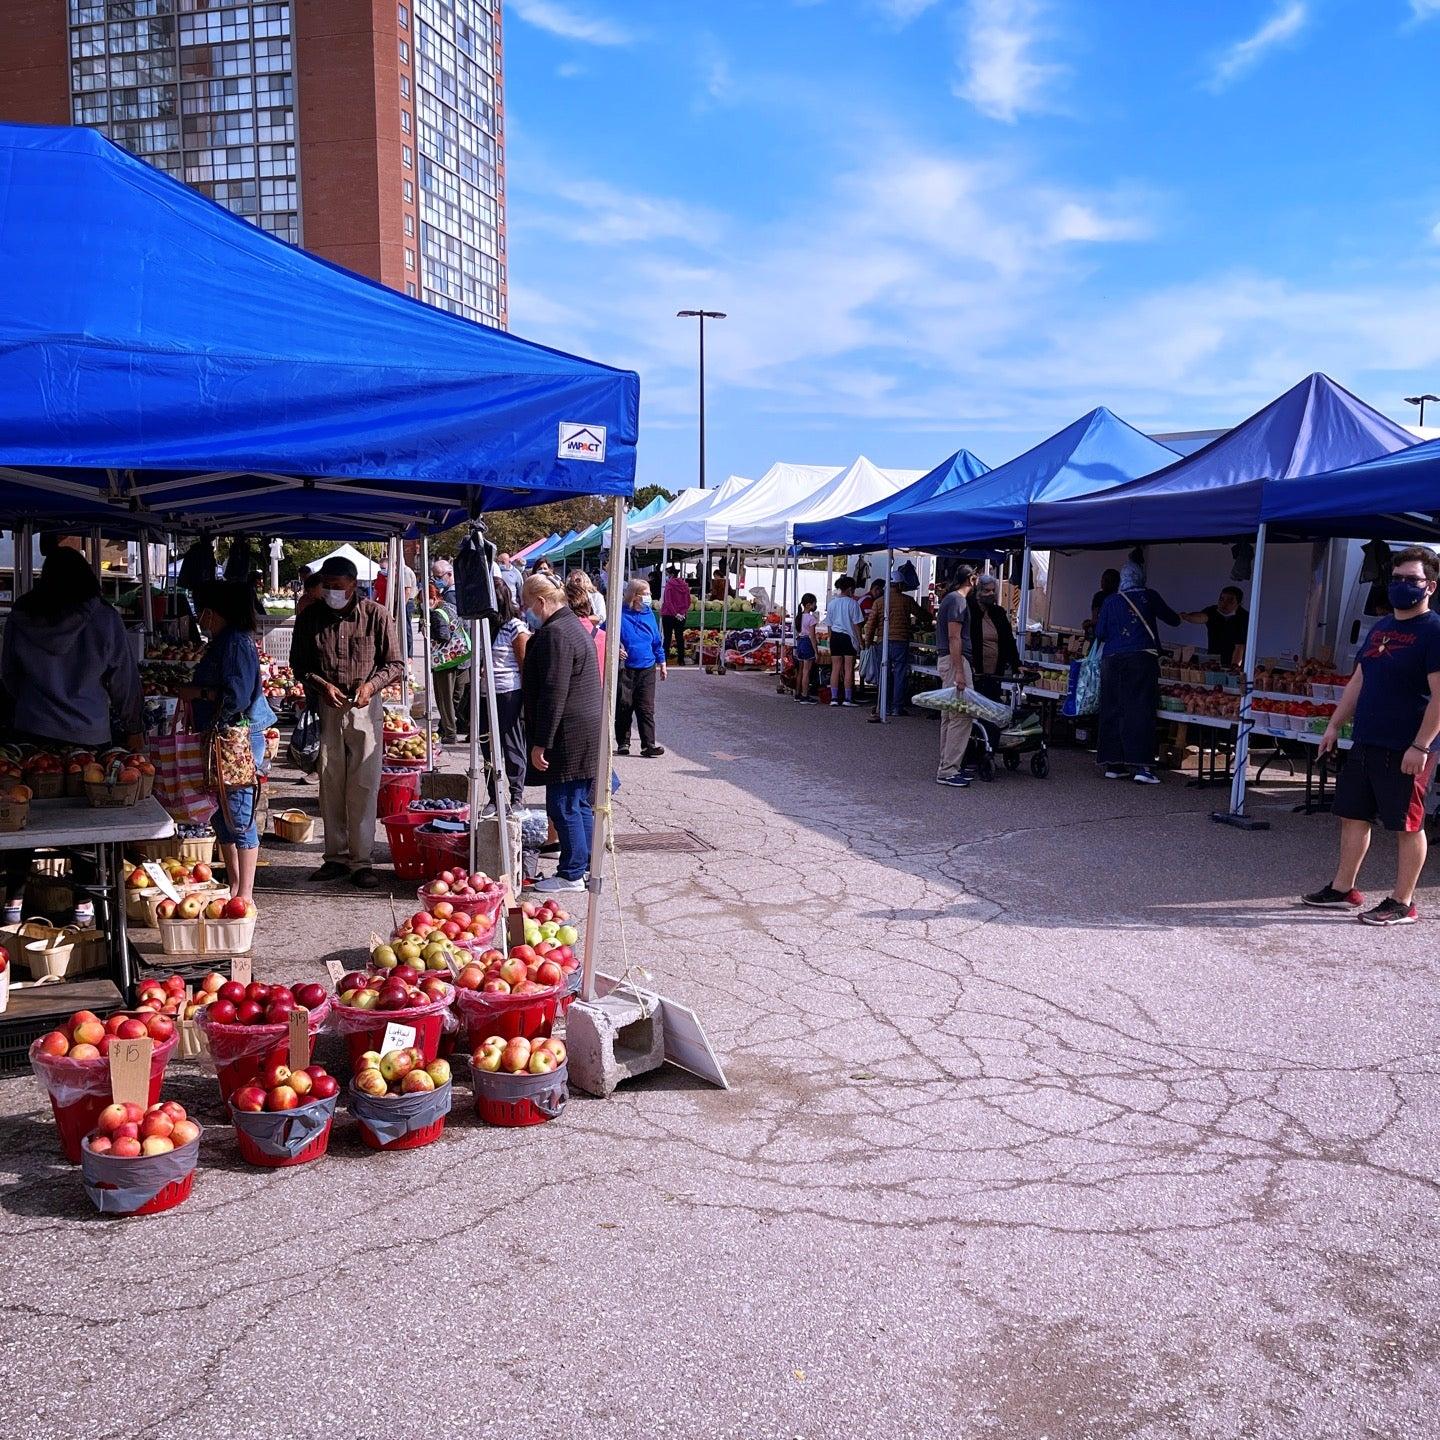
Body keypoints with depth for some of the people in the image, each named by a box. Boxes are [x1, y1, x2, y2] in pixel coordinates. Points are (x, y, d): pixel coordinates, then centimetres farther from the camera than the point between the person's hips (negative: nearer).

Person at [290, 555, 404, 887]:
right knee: (330, 784, 6)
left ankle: (361, 861, 5)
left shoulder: (376, 615, -3)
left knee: (364, 786, -2)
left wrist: (370, 685, -16)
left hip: (365, 708, -2)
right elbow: (298, 663, 11)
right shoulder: (310, 617, 4)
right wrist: (321, 684, -8)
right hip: (325, 710, 2)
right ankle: (336, 856, 17)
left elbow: (394, 664, 1)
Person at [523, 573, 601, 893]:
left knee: (564, 806, -2)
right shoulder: (573, 625, 17)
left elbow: (553, 695, -21)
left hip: (569, 735, -10)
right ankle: (584, 865, 23)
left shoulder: (555, 634, -17)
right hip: (589, 731, 10)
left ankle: (572, 874, 5)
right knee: (581, 804, 15)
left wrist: (540, 743, -18)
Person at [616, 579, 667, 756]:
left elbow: (657, 641, 16)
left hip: (647, 668, 3)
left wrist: (661, 662, 16)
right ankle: (623, 743, 17)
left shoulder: (649, 614, 9)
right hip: (625, 668, -3)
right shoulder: (620, 614, -5)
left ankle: (648, 745, -2)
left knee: (646, 708, -2)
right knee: (624, 707, 6)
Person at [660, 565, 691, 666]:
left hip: (669, 615, -5)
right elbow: (688, 601, 8)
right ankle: (681, 660, 13)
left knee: (667, 637, 1)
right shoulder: (684, 585, 7)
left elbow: (668, 601, -17)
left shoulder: (669, 584, -11)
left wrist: (675, 613, -15)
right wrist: (684, 611, 2)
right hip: (681, 616, 5)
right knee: (680, 637, 10)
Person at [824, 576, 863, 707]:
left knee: (835, 668, 6)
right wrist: (860, 641, 1)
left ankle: (834, 698, 6)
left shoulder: (832, 603, 7)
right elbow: (856, 624, -5)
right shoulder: (853, 603, -6)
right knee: (849, 668, 0)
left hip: (835, 637, 4)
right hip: (848, 637, -4)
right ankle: (848, 699, -1)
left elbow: (829, 625, 10)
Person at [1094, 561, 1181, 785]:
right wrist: (1177, 618, 36)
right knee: (1140, 711, -4)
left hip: (1112, 660, 3)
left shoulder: (1110, 601, 8)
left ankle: (1113, 765, 10)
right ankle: (1141, 766, -11)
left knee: (1113, 711, 8)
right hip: (1142, 658, -3)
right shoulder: (1148, 596, 3)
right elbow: (1172, 619, 14)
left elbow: (1100, 634, 8)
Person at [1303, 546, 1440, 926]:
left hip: (1405, 750, -8)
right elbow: (1358, 681, 19)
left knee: (1408, 825, 2)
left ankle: (1402, 904, 11)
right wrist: (1334, 725, 15)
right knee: (1353, 814, 13)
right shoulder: (1380, 628, 14)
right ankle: (1343, 890, 24)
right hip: (1366, 743, 8)